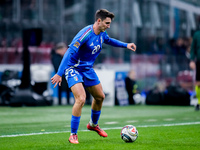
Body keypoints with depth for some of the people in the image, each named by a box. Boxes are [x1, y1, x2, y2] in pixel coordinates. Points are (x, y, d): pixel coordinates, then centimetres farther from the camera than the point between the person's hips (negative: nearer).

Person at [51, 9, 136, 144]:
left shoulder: (102, 34, -1)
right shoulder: (86, 34, -28)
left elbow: (109, 40, 25)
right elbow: (70, 52, -31)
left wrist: (126, 45, 19)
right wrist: (59, 74, -34)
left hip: (88, 69, 9)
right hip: (73, 68, -8)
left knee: (100, 97, 17)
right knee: (81, 99, -24)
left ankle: (93, 124, 44)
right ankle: (73, 135, -11)